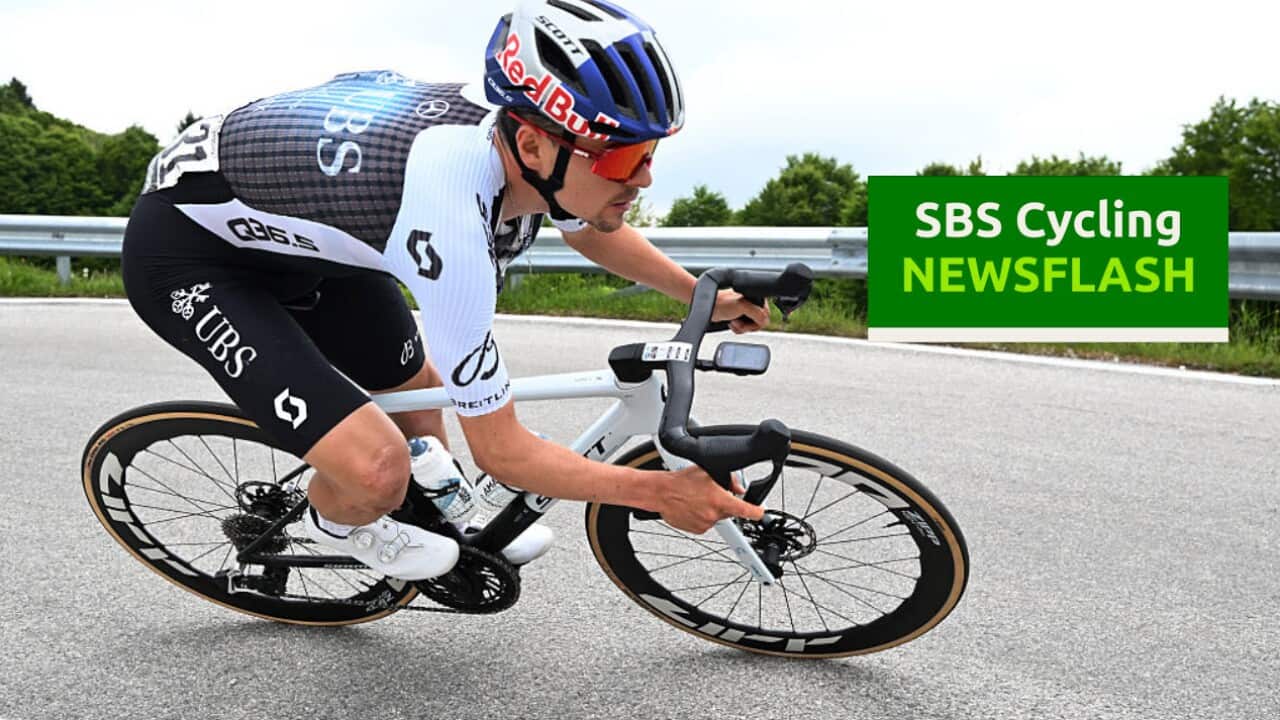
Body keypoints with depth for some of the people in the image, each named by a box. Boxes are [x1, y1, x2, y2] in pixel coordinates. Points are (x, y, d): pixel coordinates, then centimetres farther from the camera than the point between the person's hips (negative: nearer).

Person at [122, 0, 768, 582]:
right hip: (186, 250, -8)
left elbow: (589, 233, 10)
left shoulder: (520, 128, -16)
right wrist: (659, 492, -19)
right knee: (378, 470, -19)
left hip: (294, 227, 8)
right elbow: (499, 449, -26)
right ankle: (338, 523, 17)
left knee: (420, 391, 18)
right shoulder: (449, 225, -40)